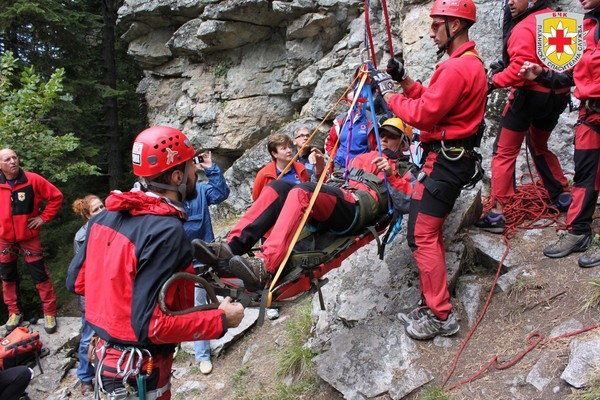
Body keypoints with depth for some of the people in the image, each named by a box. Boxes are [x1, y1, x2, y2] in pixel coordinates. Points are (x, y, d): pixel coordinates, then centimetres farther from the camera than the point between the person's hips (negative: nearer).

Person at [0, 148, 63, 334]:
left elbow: (56, 196, -5)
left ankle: (50, 313, 11)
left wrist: (43, 217, -8)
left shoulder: (33, 180, -13)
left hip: (29, 237, -3)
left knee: (40, 276, 0)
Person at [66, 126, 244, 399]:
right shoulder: (167, 232, -27)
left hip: (106, 354, 8)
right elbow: (151, 326, -28)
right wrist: (222, 320, -18)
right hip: (139, 376, -7)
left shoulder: (105, 216, -3)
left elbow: (75, 282, 5)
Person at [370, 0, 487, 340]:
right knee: (431, 233, 15)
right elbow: (433, 102, 18)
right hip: (455, 158, 11)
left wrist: (389, 91, -7)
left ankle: (441, 317, 1)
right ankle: (433, 305, 23)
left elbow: (422, 115, -19)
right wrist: (405, 80, 10)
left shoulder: (457, 68, -18)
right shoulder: (472, 63, 17)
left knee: (422, 236, -7)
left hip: (444, 161, -11)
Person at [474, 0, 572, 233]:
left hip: (530, 95, -8)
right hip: (559, 96, 8)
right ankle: (563, 198, 30)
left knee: (505, 151, -2)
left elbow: (520, 68, -25)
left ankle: (497, 213, -5)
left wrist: (493, 81, -15)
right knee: (539, 147, 26)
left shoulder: (524, 28, -14)